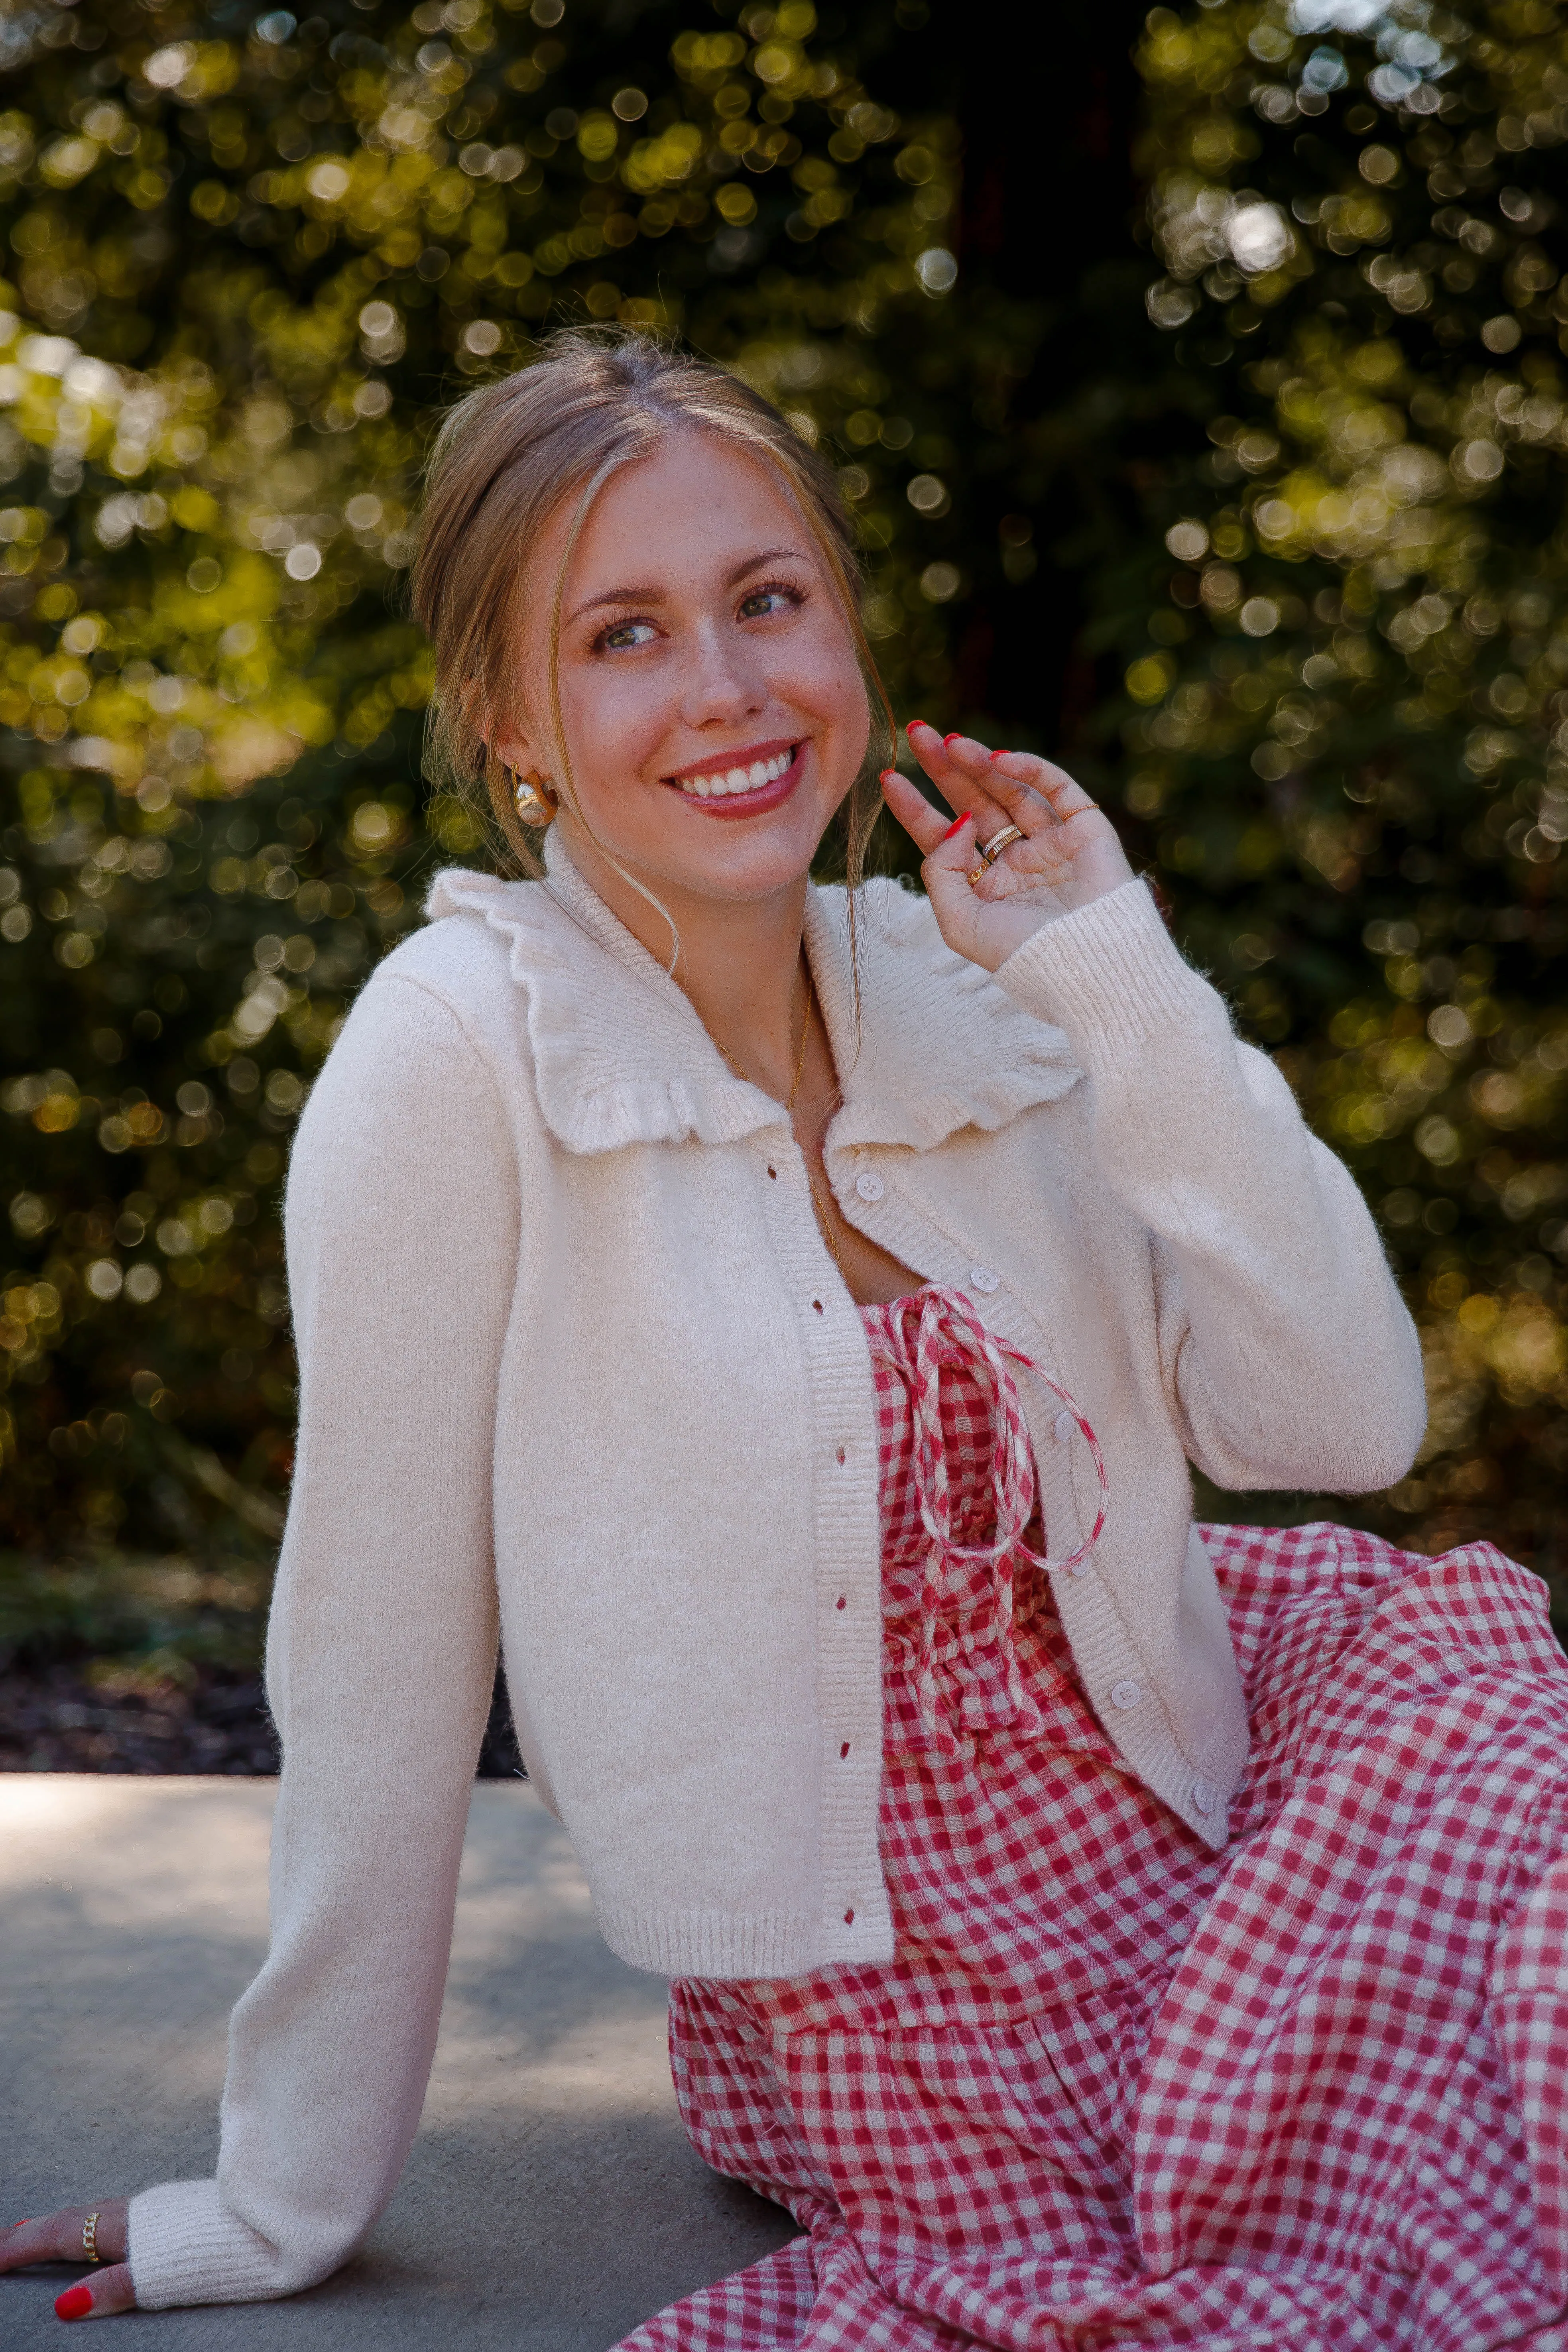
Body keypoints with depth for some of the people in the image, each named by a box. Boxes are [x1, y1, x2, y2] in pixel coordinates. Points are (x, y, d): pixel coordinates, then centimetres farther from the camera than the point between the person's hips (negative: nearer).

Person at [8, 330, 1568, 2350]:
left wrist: (1116, 983, -13)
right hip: (871, 2017, -5)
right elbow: (379, 1659, -11)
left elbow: (1341, 1422, -7)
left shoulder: (974, 995, 0)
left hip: (1189, 1839, 5)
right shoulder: (457, 1051, -15)